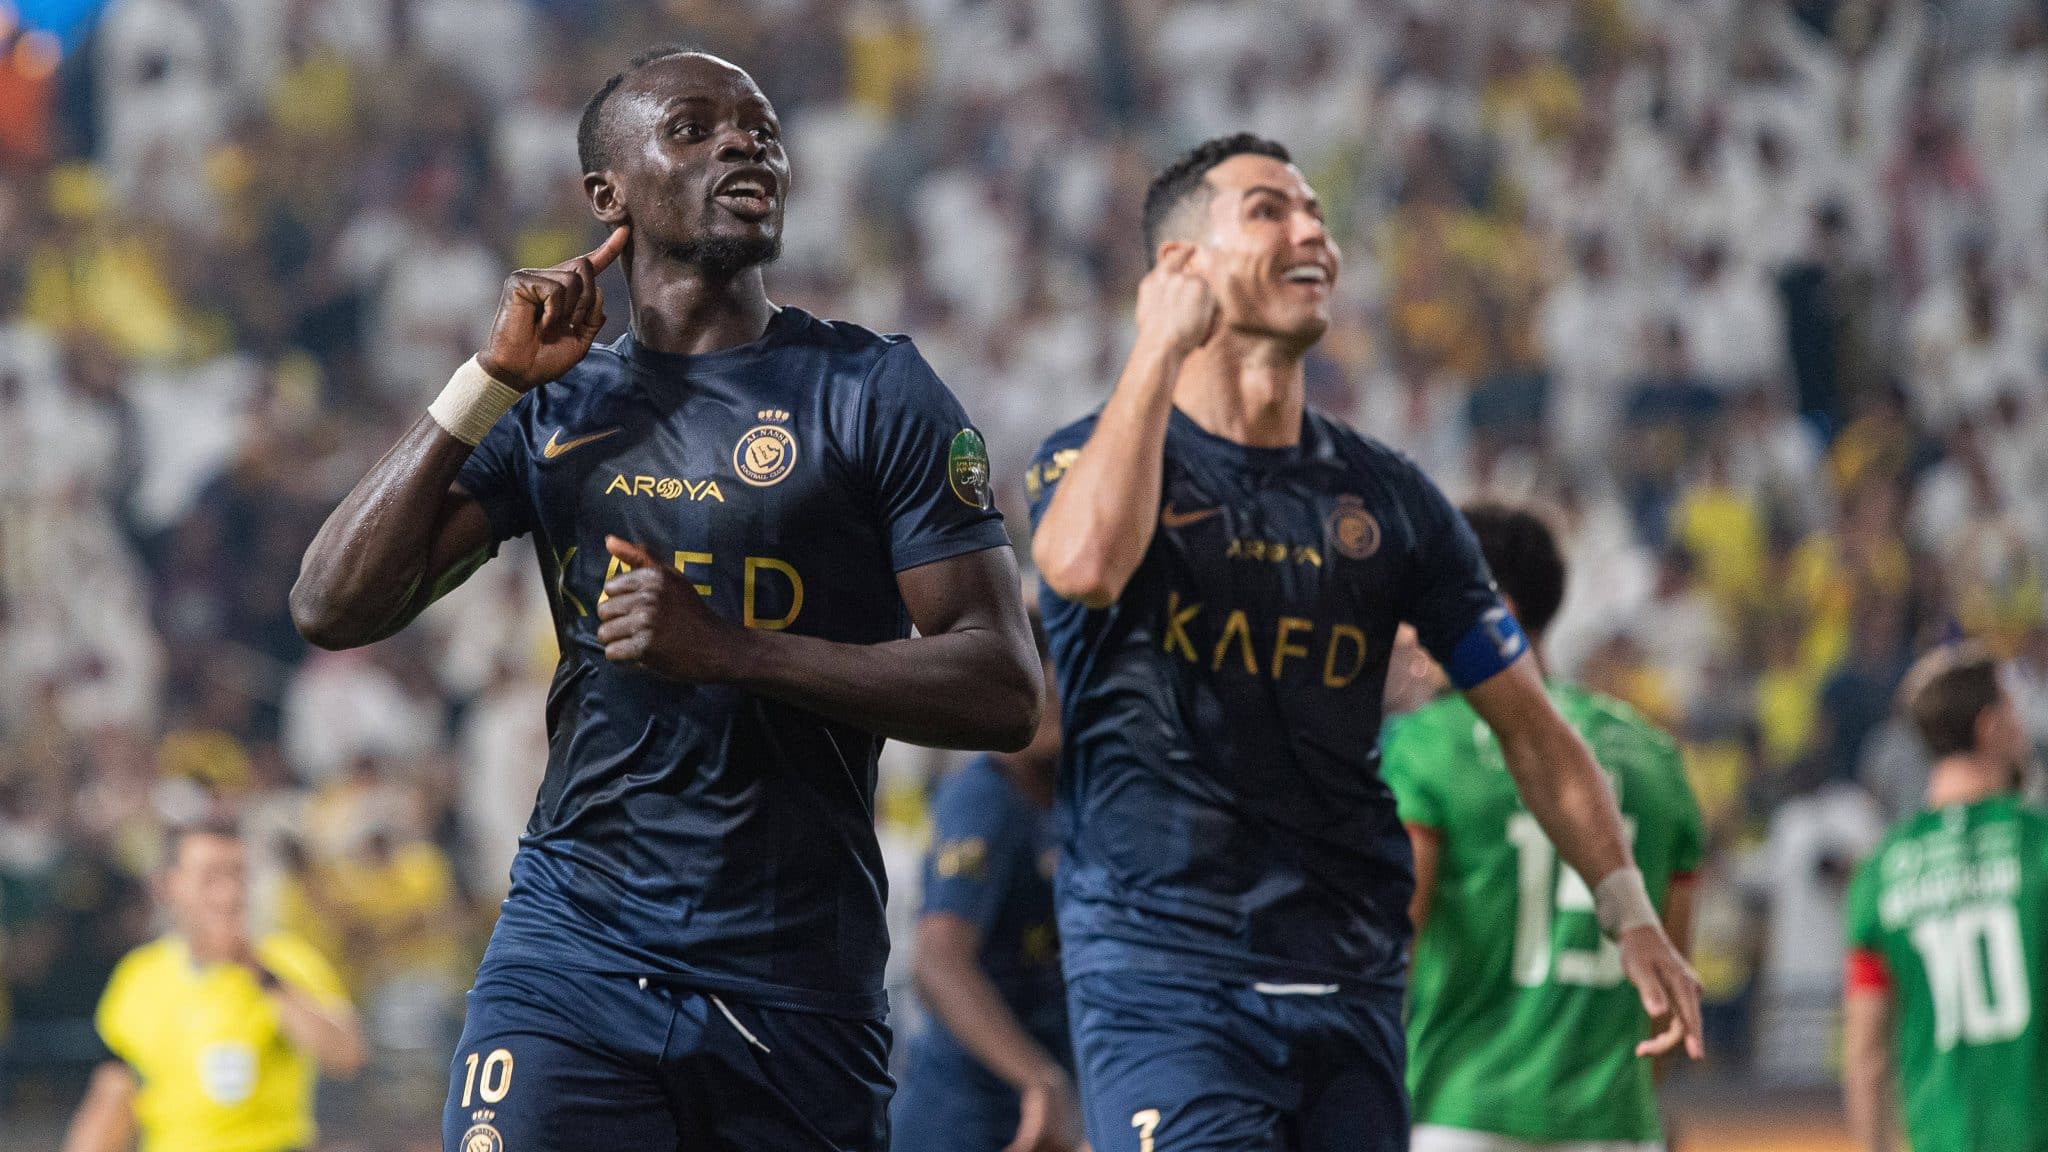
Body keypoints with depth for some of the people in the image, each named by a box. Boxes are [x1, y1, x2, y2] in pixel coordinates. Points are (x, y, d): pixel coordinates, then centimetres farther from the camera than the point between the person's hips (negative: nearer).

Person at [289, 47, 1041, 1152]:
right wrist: (491, 379, -3)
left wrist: (726, 651, -17)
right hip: (575, 955, 1)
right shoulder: (557, 407, 11)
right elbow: (335, 608, 3)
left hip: (796, 991, -1)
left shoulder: (871, 391, 1)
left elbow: (1003, 691, -7)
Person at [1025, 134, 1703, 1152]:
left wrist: (1628, 913, 8)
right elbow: (1084, 564, -26)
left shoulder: (1386, 497, 12)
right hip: (1160, 981, -5)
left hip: (1351, 991, 5)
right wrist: (1158, 349, -14)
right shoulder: (1095, 456, 0)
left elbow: (1524, 718, 16)